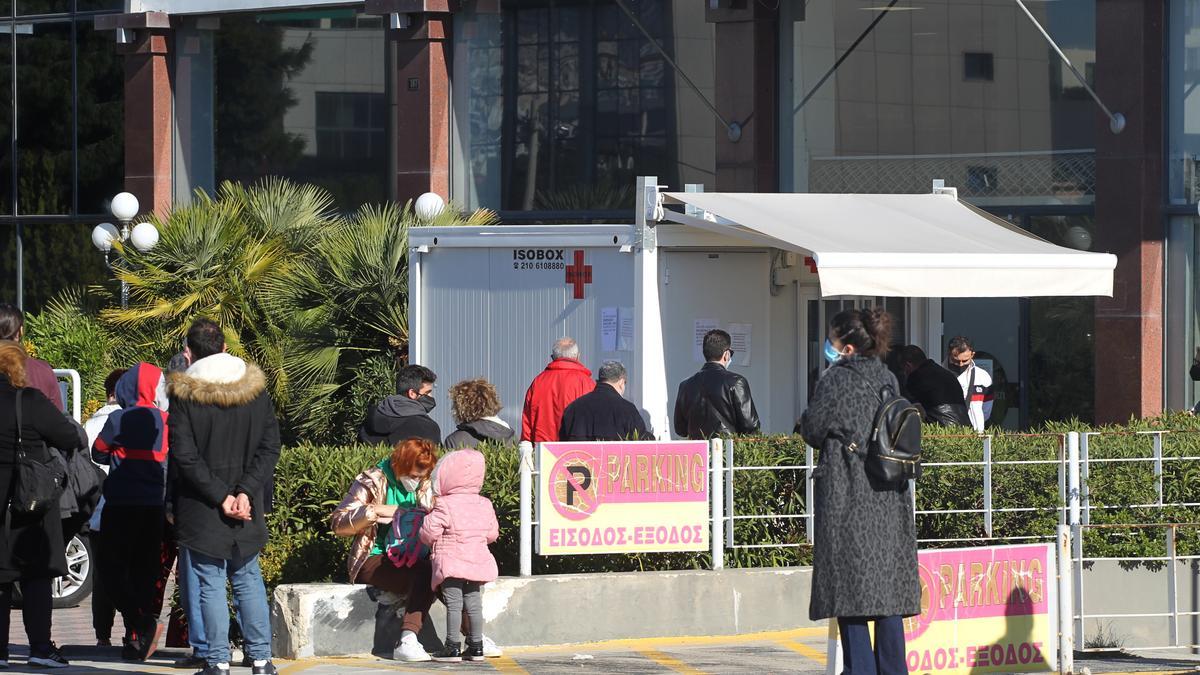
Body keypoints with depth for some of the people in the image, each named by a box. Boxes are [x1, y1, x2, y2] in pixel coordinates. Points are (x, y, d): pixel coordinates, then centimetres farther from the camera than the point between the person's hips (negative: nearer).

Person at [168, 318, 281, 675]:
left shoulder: (184, 395, -9)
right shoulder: (255, 389, 2)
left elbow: (184, 457, -13)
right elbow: (270, 446, -1)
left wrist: (220, 496, -11)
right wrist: (245, 492, -7)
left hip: (201, 511, -4)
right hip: (247, 508, 4)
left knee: (210, 583, 2)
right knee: (248, 579, 13)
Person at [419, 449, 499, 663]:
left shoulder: (444, 506, -13)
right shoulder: (484, 505, 5)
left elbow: (428, 533, -13)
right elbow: (492, 534, 12)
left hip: (451, 563, -6)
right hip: (478, 561, 6)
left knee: (453, 604, -2)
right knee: (474, 604, 12)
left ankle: (453, 647, -3)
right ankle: (476, 647, 14)